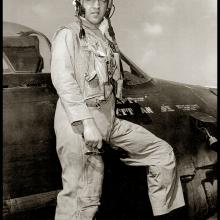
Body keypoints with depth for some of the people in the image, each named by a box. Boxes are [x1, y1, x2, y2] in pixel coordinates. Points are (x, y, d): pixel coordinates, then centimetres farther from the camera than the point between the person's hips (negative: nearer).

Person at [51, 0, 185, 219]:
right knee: (82, 201, -8)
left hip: (109, 120, 7)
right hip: (78, 122, -7)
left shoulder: (107, 38, 20)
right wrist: (87, 123, -23)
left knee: (163, 153, 8)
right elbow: (62, 79, -15)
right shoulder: (68, 34, -2)